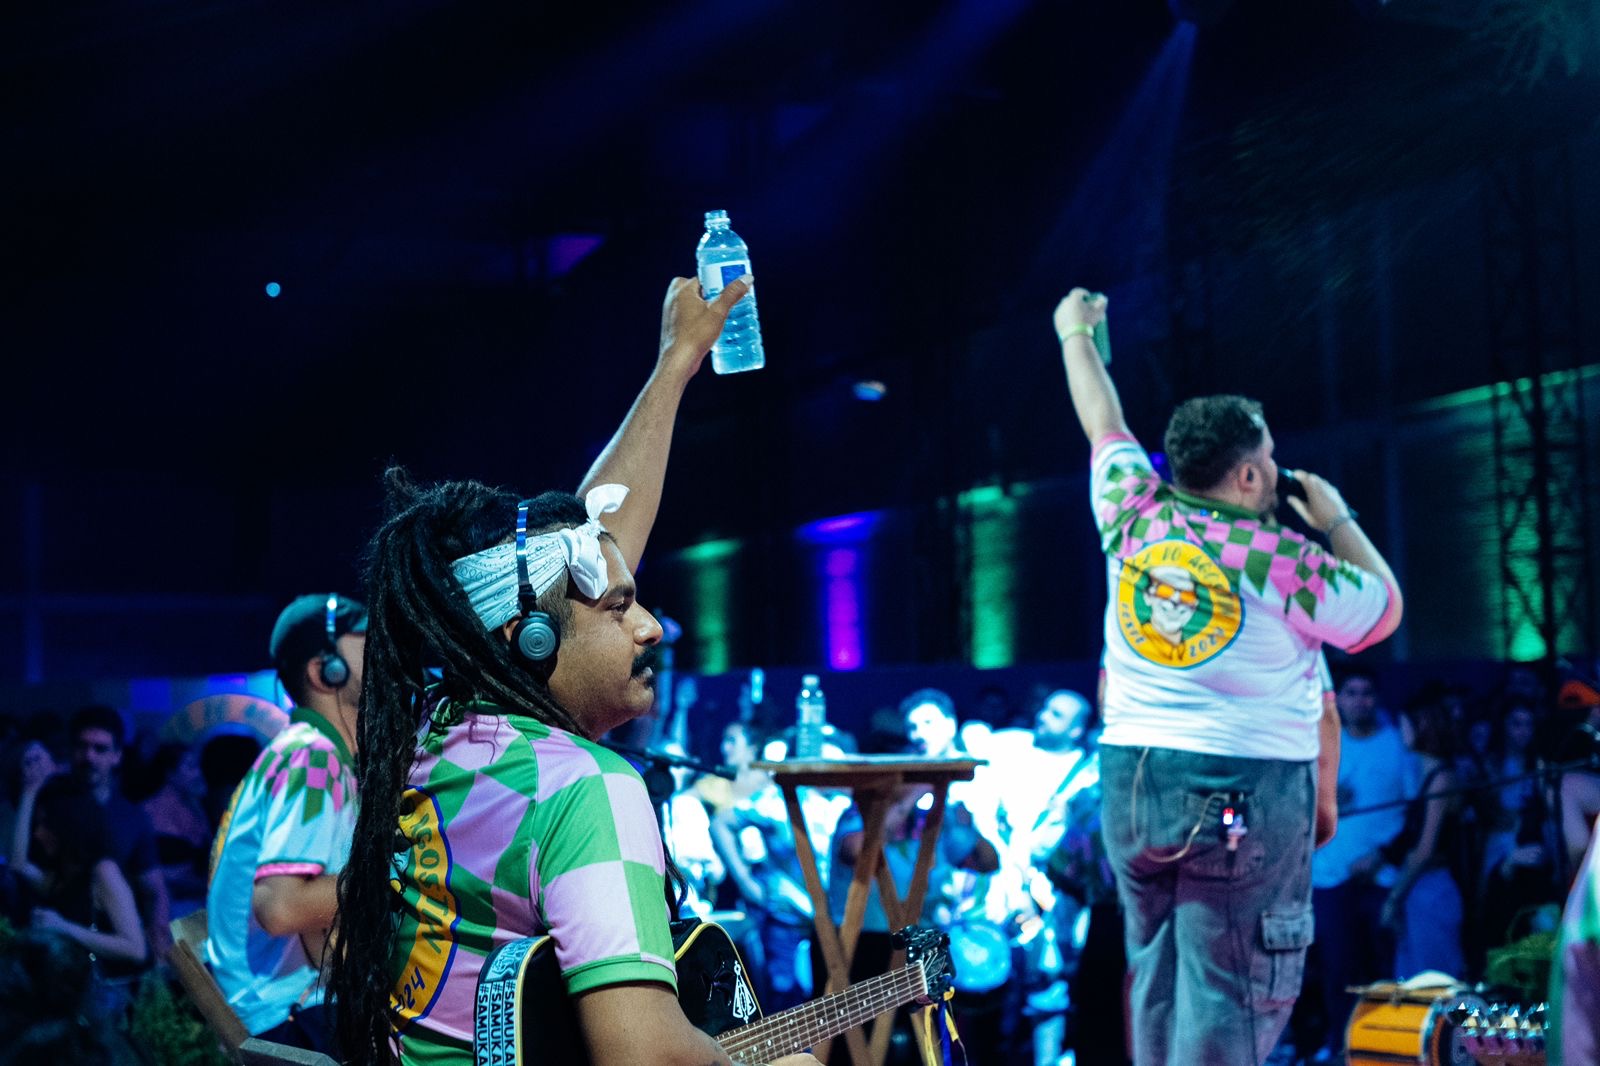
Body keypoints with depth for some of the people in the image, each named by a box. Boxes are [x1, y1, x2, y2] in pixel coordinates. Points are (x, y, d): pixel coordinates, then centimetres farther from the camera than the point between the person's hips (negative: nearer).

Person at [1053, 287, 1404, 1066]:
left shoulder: (1135, 518, 2)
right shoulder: (1283, 562, -10)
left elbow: (1103, 422, 19)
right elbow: (1385, 609, 5)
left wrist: (1075, 335, 35)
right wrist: (1339, 522, 17)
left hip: (1131, 780, 6)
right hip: (1248, 791, -5)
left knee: (1156, 978, 15)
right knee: (1231, 1000, -1)